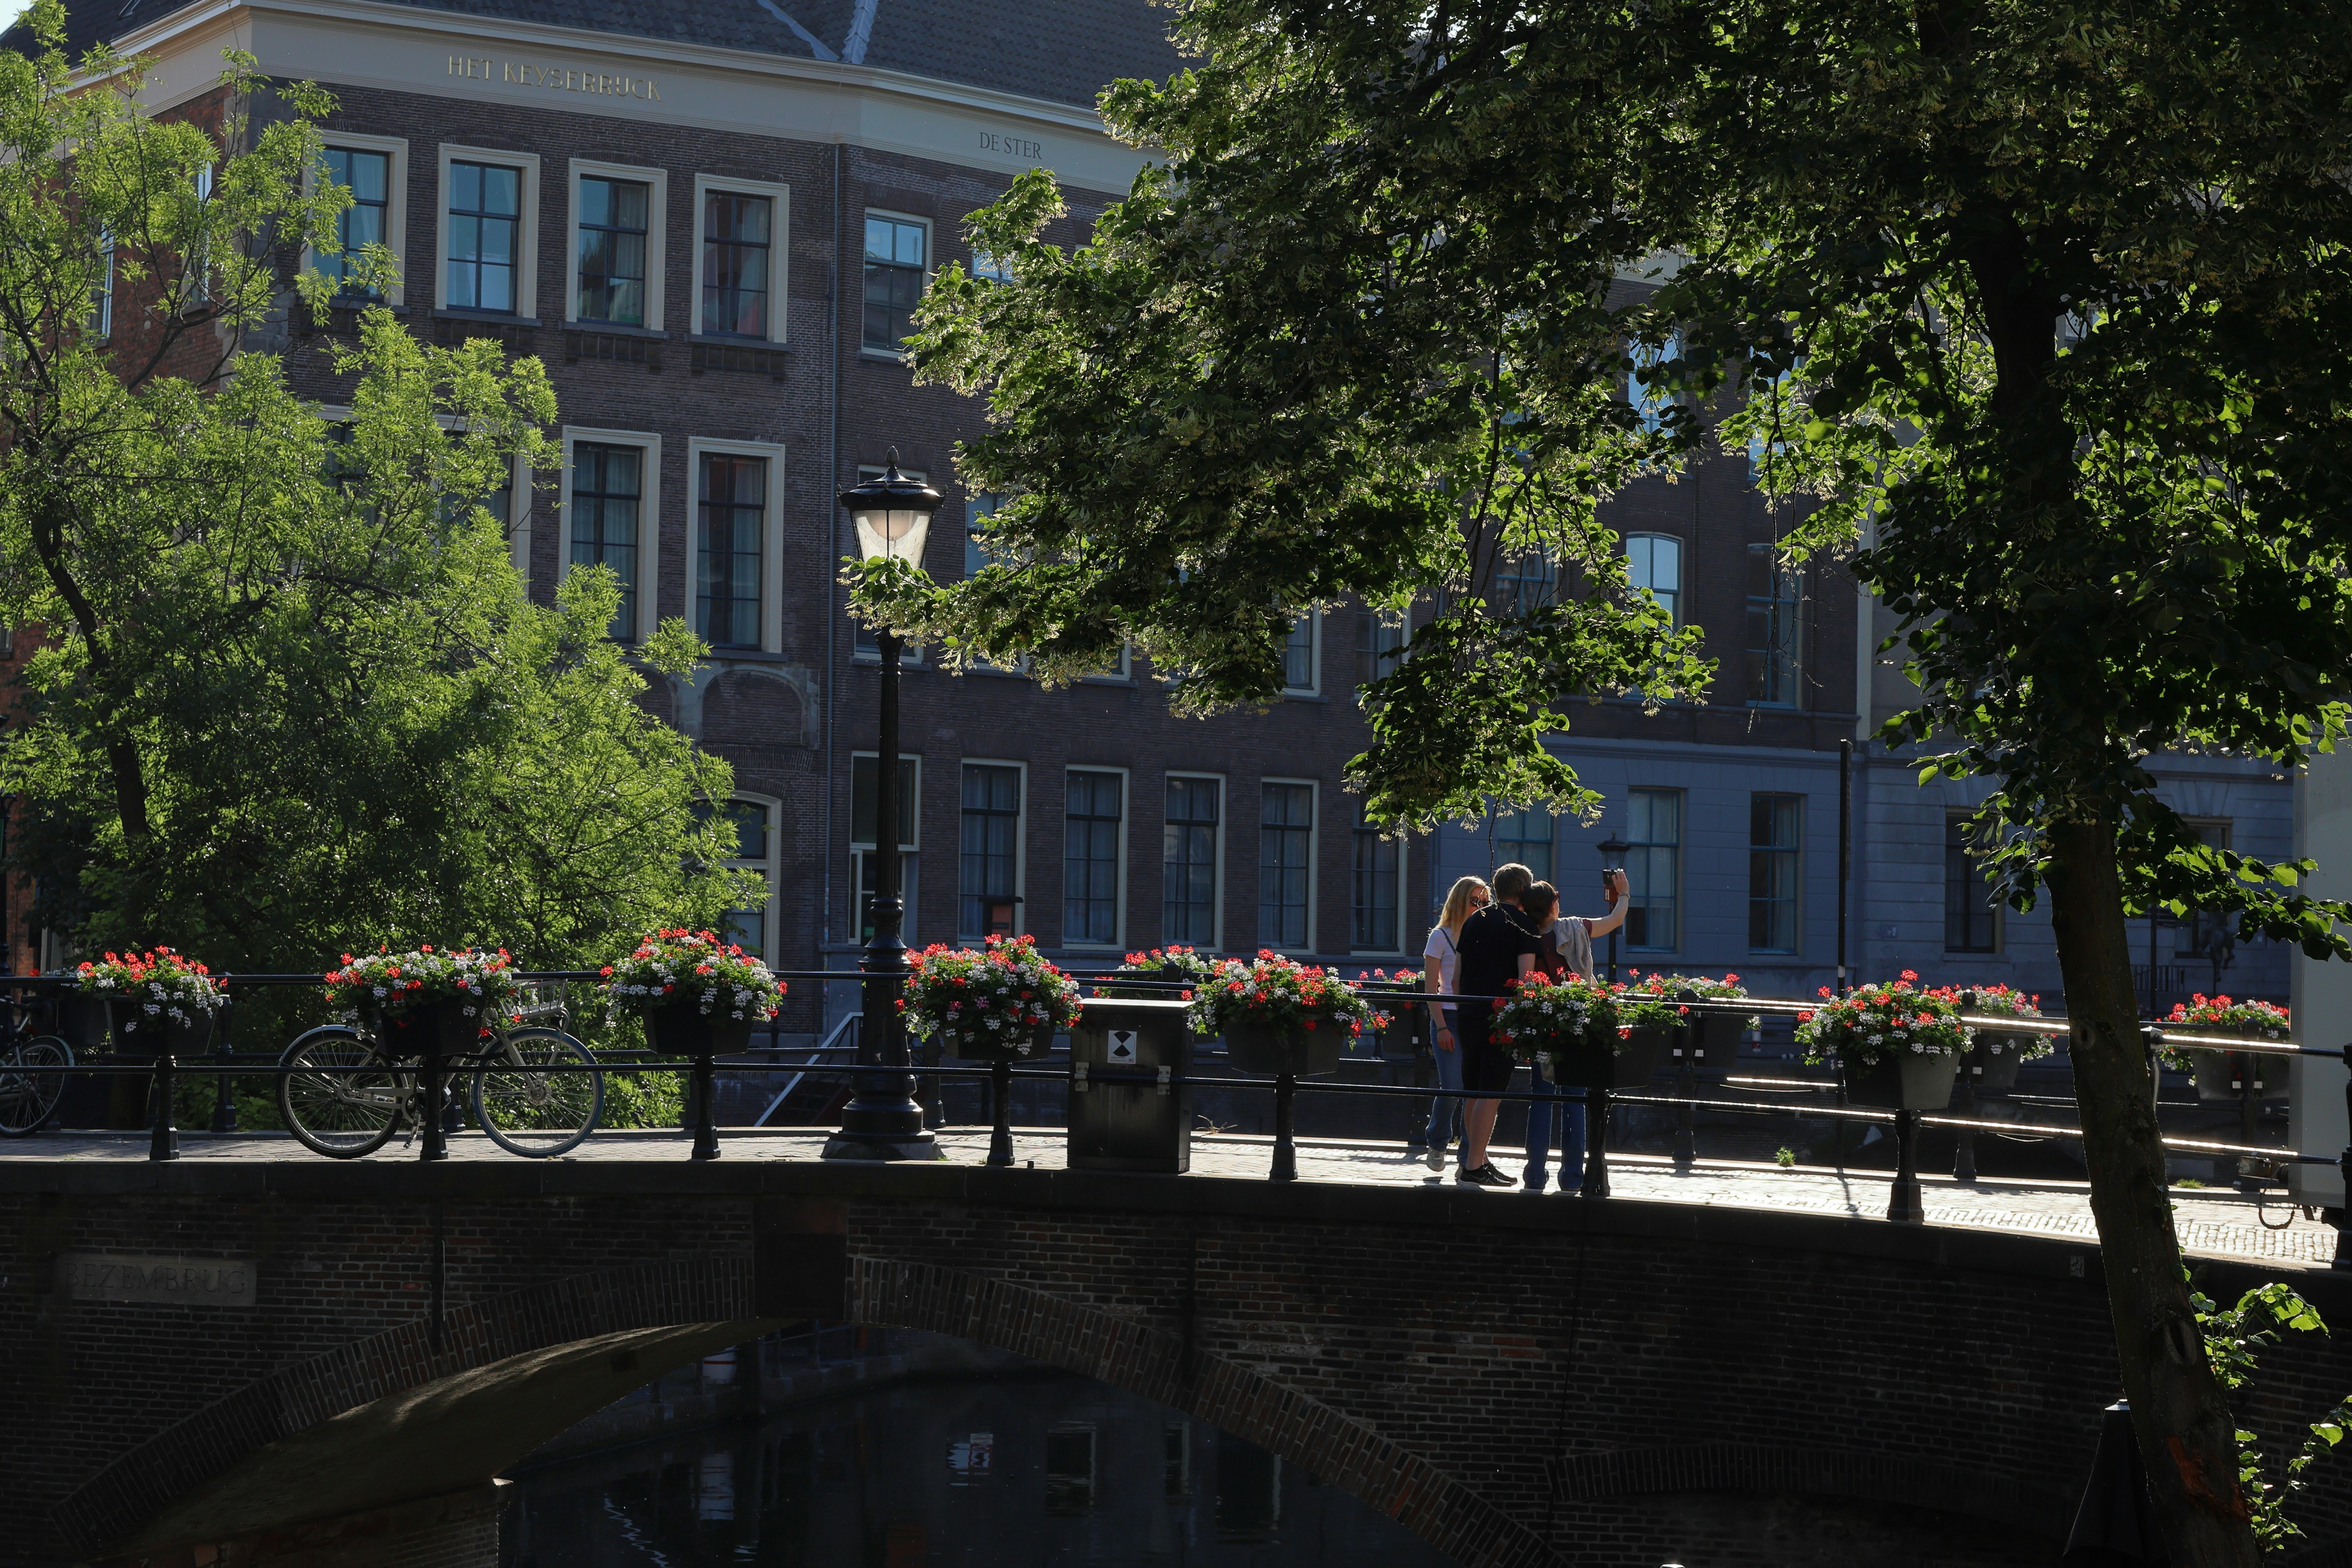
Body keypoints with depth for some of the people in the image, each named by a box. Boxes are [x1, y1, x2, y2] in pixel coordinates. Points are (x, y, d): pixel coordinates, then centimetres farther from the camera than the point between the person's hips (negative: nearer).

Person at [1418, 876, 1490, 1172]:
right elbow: (1431, 986, -1)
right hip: (1450, 1018, -3)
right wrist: (1441, 1026, -10)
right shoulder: (1441, 936, 2)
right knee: (1452, 1087, -12)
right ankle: (1437, 1144, 12)